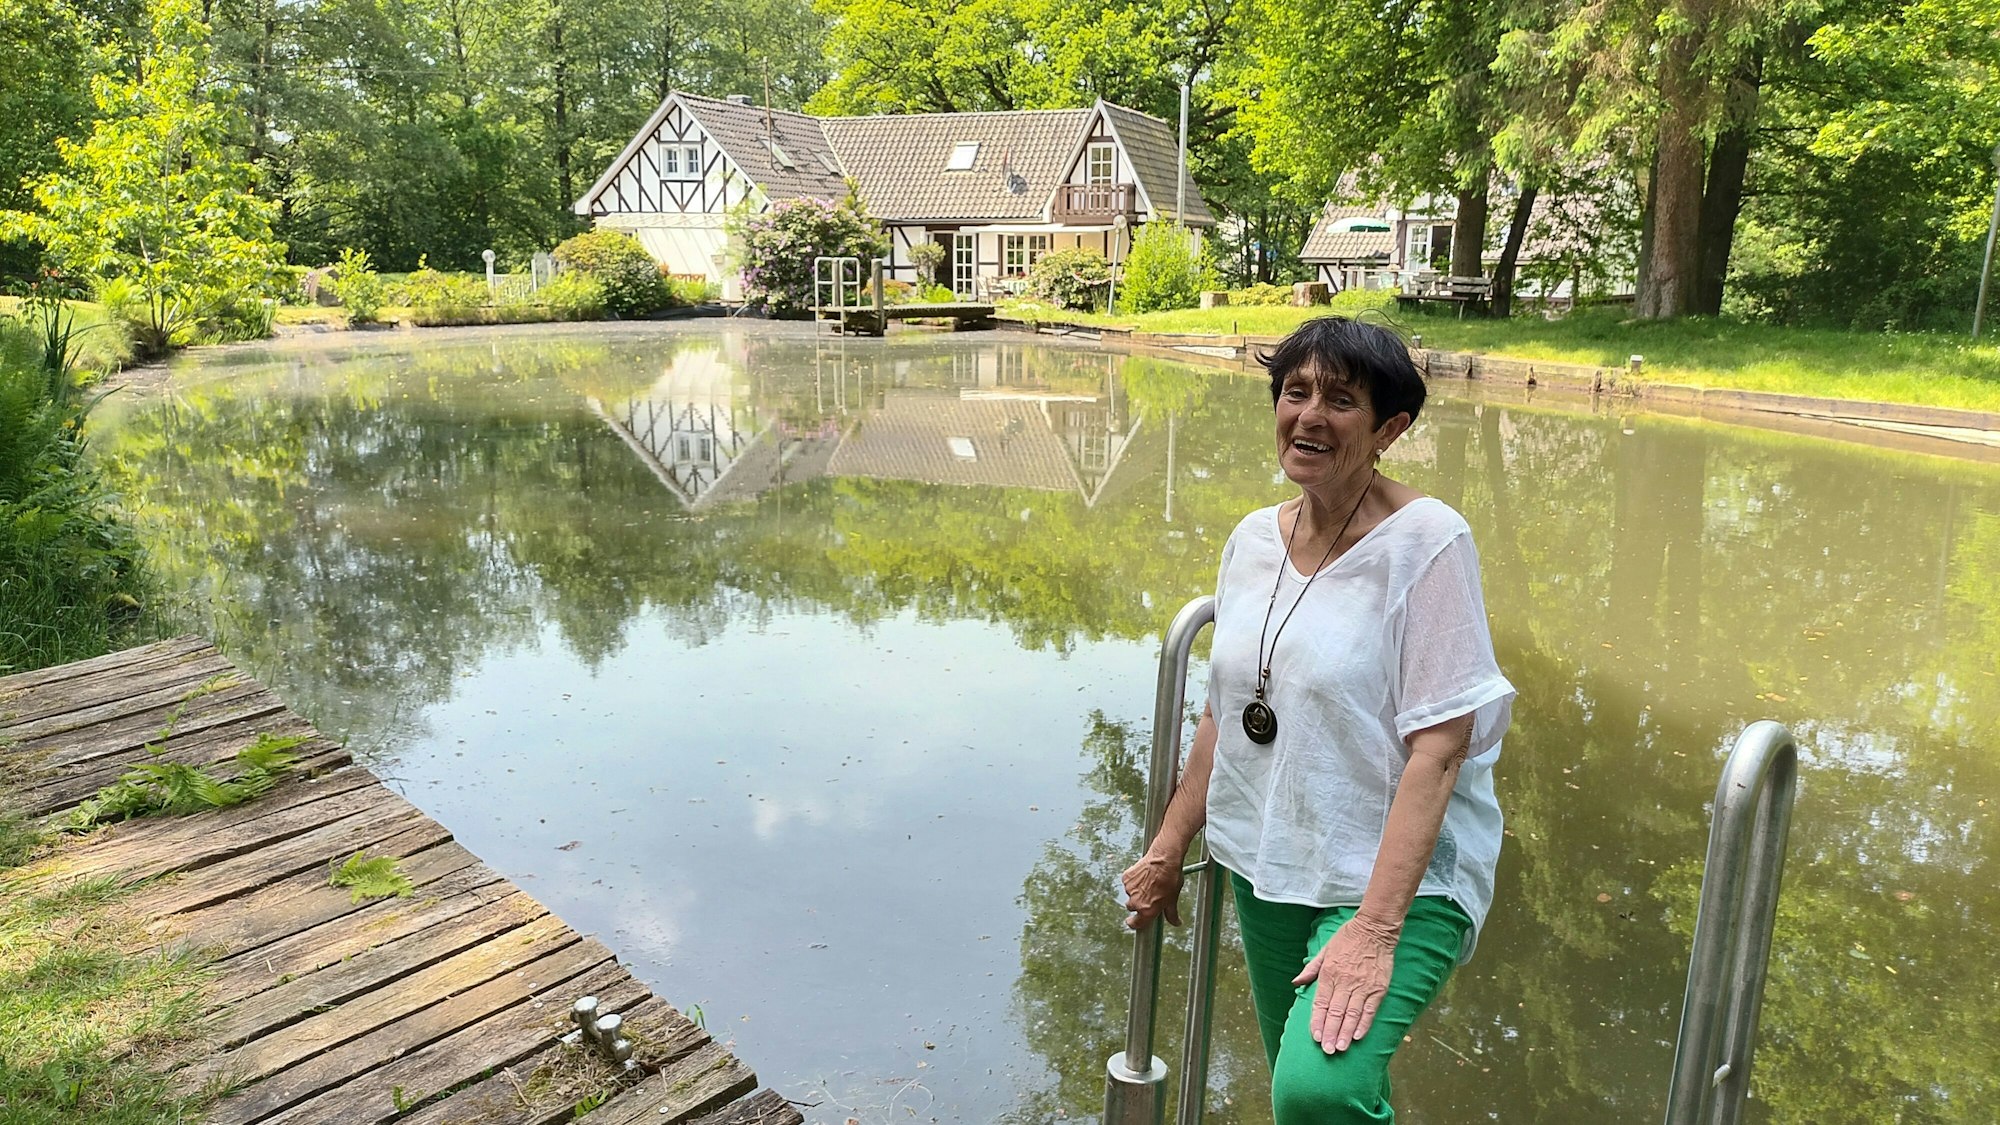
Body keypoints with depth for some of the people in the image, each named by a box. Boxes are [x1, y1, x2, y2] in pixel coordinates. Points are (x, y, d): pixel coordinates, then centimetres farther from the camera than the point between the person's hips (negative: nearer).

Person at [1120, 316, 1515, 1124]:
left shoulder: (1427, 540, -14)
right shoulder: (1253, 539, 4)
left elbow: (1437, 747, -18)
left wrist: (1375, 929, -23)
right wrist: (1167, 852, 14)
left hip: (1398, 877, -6)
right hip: (1267, 871, 6)